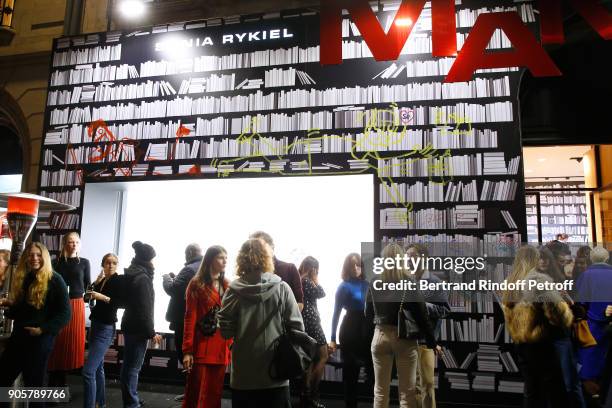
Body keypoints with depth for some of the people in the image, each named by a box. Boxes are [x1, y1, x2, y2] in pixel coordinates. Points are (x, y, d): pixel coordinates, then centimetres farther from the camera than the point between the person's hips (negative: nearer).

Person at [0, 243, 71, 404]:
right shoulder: (22, 278, 9)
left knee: (34, 383, 6)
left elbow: (65, 313, -16)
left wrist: (42, 329, -21)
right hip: (18, 337, 7)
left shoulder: (54, 280, -13)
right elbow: (19, 308, 18)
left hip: (40, 340, -7)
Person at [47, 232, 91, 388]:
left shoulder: (84, 262, 4)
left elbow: (87, 285, 8)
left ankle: (61, 382, 19)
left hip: (77, 304, 1)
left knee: (73, 342, 4)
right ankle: (53, 383, 13)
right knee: (57, 342, 1)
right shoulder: (57, 262, 3)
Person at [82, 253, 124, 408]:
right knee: (98, 367, 20)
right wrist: (97, 282, -2)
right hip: (96, 325, 8)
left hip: (106, 328, -8)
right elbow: (88, 295, 7)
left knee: (88, 371, -16)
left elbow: (123, 302, -20)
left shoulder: (119, 280, -10)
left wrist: (104, 297, -28)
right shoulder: (102, 280, 11)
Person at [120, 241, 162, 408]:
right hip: (138, 328, -10)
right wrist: (151, 332, -15)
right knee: (133, 367, -1)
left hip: (130, 325, 10)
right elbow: (145, 309, -21)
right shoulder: (143, 278, -20)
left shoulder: (132, 274, 9)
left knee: (129, 365, 18)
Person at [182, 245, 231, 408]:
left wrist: (231, 346, 3)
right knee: (196, 392, 4)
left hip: (222, 347, 4)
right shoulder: (196, 284, -3)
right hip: (202, 346, -4)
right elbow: (190, 317, -8)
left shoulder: (227, 286, 10)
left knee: (215, 393, 12)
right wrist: (187, 350, -12)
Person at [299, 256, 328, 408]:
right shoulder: (306, 281, -12)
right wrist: (314, 277, 0)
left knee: (310, 358, 12)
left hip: (307, 321, 10)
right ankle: (311, 395, -4)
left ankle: (306, 394, 15)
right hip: (311, 321, -10)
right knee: (322, 357, -5)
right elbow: (321, 293, -8)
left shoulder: (301, 280, 15)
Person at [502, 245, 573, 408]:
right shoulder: (539, 279, -15)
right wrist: (567, 324, 1)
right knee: (556, 392, 5)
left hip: (520, 343, 7)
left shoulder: (509, 283, 7)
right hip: (540, 343, -7)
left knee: (531, 392, 15)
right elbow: (556, 311, -17)